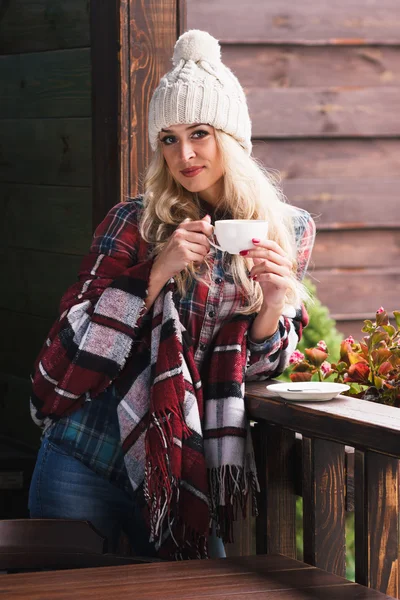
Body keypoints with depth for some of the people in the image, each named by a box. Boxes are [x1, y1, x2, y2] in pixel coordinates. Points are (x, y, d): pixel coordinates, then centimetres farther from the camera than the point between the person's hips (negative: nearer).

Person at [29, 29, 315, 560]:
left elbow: (259, 366, 7)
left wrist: (276, 299, -13)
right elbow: (80, 343, -8)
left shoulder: (288, 232, 3)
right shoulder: (135, 223, -4)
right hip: (86, 466, -2)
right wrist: (157, 271, -19)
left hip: (186, 477, 2)